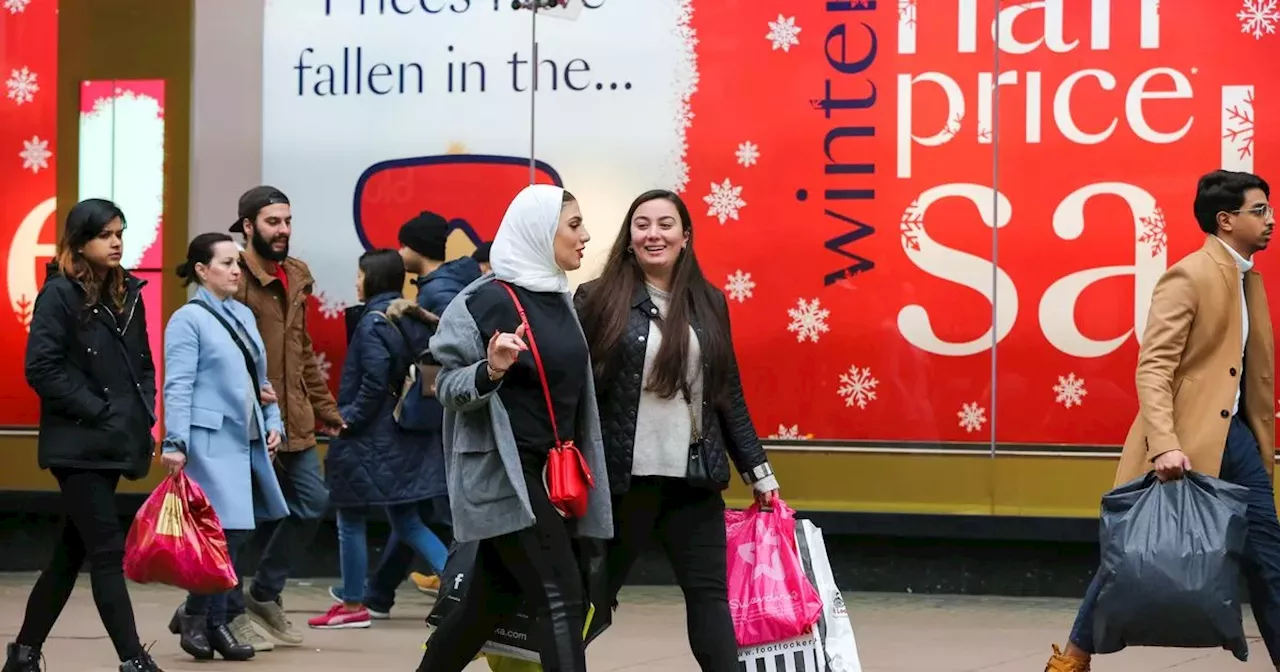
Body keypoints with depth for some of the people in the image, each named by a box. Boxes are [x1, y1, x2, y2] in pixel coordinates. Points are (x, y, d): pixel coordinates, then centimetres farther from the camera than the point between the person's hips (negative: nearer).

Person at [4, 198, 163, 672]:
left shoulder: (128, 294, 12)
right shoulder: (59, 294, -8)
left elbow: (144, 365, 18)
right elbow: (42, 369, -15)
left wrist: (144, 416, 4)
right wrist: (99, 412, -16)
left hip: (115, 445, 7)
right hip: (77, 445, -7)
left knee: (72, 552, 12)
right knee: (108, 552, -8)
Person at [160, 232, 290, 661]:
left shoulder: (243, 315, 16)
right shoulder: (188, 319, -6)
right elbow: (178, 386, -12)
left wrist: (272, 421, 10)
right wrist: (175, 442, -19)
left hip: (248, 441, 7)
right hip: (210, 441, -7)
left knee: (239, 529, 6)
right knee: (226, 530, -10)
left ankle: (202, 615, 19)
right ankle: (204, 620, 5)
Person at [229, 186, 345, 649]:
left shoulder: (296, 276, 13)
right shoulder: (235, 278, -12)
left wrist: (324, 405, 19)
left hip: (293, 419, 8)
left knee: (312, 503, 11)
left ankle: (264, 593, 26)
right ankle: (231, 612, 14)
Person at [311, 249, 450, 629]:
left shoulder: (374, 324, -15)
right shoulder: (417, 320, 8)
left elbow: (374, 384, -21)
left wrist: (348, 420, -12)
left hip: (371, 438, -8)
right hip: (409, 438, 8)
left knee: (351, 520, 5)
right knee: (406, 522, 13)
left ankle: (353, 605, 11)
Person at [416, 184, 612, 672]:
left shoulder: (558, 298, 10)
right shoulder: (486, 300, -13)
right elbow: (448, 385, -10)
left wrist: (577, 471, 19)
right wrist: (490, 371, -29)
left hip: (543, 471, 8)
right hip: (500, 472, -8)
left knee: (490, 603, 12)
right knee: (562, 601, -13)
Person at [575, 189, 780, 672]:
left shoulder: (709, 303, 9)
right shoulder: (598, 299, -3)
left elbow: (729, 394, 13)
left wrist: (757, 468, 13)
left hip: (694, 478, 3)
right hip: (622, 477, -3)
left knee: (709, 591, 2)